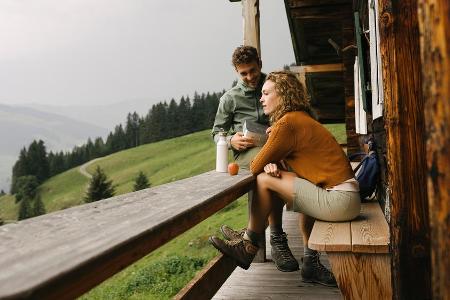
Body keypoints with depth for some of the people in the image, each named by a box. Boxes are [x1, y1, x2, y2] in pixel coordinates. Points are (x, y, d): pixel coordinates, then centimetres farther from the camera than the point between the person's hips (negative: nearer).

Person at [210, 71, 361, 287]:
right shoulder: (300, 118, 17)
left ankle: (248, 248, 8)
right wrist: (272, 166, -4)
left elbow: (256, 167, -8)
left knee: (264, 181, -8)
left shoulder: (288, 122, -13)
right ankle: (311, 264, 26)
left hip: (340, 201, -10)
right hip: (347, 198, 10)